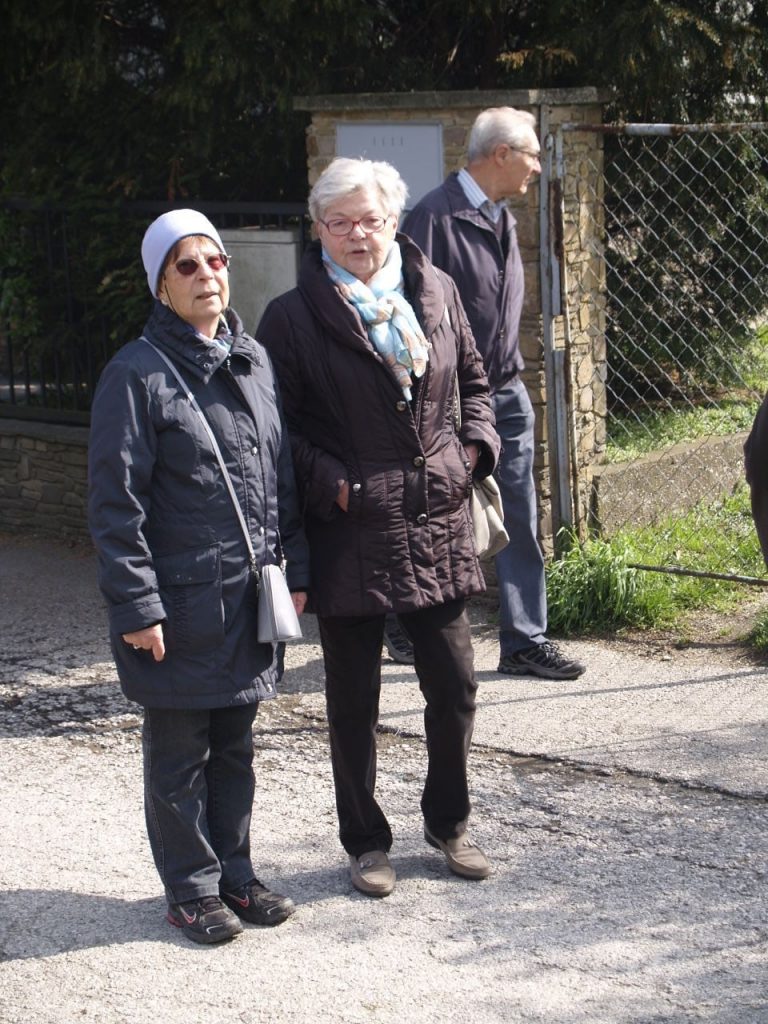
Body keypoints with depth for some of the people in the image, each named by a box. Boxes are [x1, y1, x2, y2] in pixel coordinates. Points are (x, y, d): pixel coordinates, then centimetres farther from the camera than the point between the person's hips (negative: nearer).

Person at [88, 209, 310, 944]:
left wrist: (293, 567, 11)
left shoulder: (254, 360, 9)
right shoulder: (137, 373, -11)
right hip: (180, 601, -6)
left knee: (235, 745, 16)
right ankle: (192, 890, 20)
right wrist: (136, 605, -15)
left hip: (249, 594, 6)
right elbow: (115, 502, -13)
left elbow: (281, 473, 15)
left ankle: (234, 874, 29)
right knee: (179, 752, 7)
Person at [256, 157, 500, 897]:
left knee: (454, 684, 9)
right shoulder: (294, 316, -7)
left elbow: (472, 378, 19)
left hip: (437, 518, 3)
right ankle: (365, 841, 25)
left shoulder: (434, 290, 6)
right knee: (353, 697, 8)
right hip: (350, 530, -3)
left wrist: (475, 441, 3)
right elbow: (277, 425, -5)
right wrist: (330, 482, -15)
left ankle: (447, 822, 31)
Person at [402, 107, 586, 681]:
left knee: (520, 522, 5)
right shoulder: (437, 217, -15)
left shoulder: (502, 218, 12)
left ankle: (525, 640, 11)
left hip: (506, 395, 7)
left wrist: (511, 372, 17)